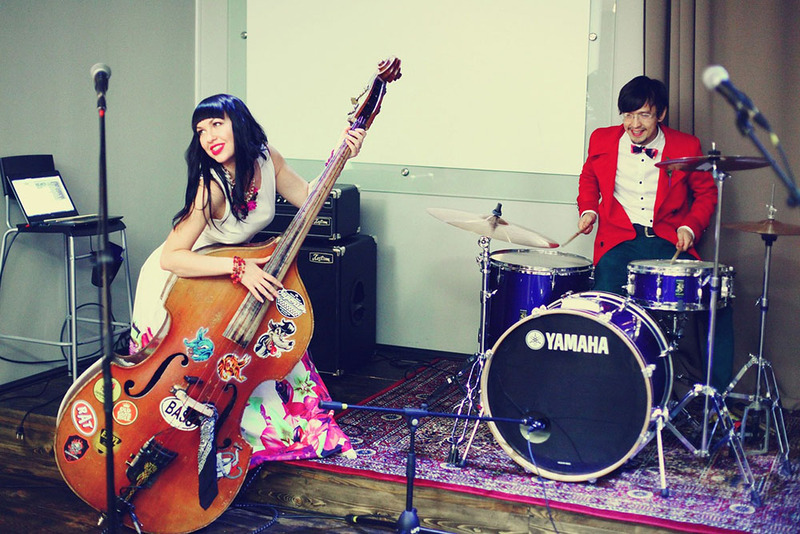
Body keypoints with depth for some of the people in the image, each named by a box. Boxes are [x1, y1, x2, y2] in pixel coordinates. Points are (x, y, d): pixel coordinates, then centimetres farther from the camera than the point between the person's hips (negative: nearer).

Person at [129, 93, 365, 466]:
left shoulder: (266, 159, -14)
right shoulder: (210, 186, -34)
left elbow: (307, 197, 0)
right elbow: (170, 258, -40)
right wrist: (239, 267, -46)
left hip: (226, 281, 7)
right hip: (179, 285, -7)